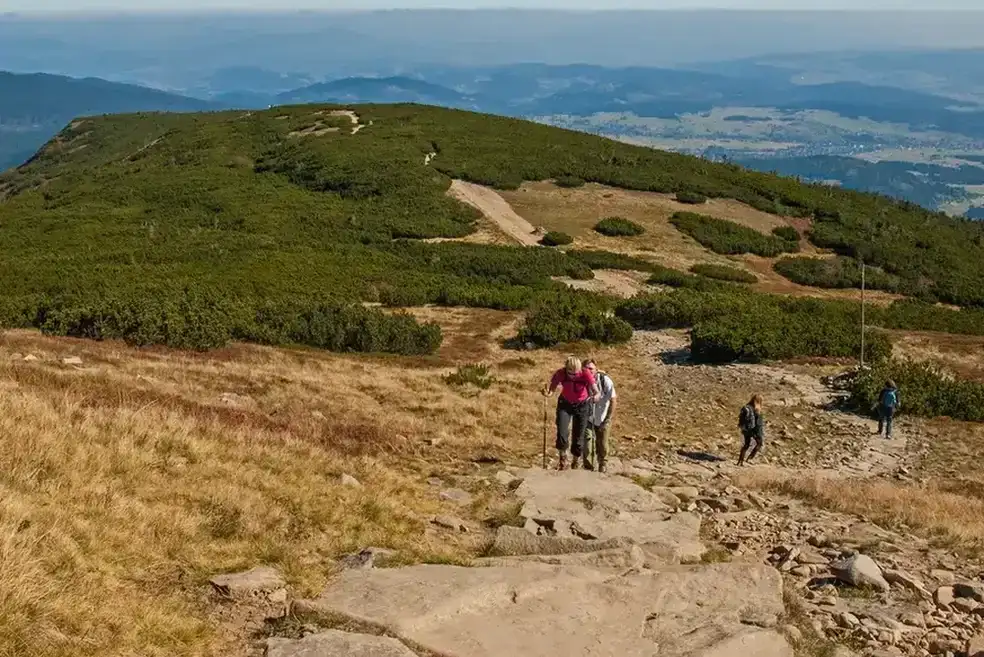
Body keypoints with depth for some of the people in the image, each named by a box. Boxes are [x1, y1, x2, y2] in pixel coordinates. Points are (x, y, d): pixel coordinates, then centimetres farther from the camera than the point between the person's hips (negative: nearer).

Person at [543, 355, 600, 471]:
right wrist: (547, 392, -42)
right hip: (565, 404, 1)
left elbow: (596, 391, -35)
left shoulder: (586, 374, -29)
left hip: (582, 405, -1)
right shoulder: (560, 373, -25)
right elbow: (551, 389, -19)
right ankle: (563, 459, 10)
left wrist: (596, 396, -58)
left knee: (579, 437, 4)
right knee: (562, 434, -15)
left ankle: (576, 462, 28)